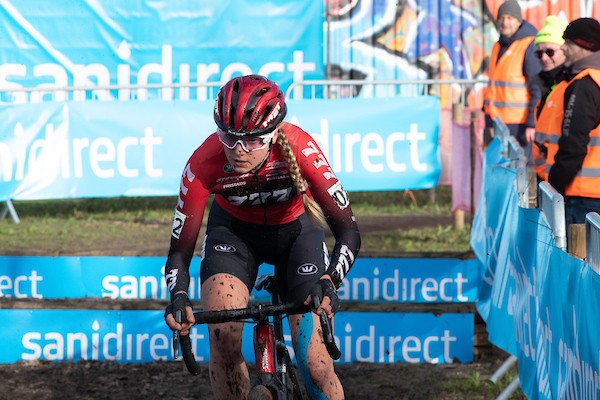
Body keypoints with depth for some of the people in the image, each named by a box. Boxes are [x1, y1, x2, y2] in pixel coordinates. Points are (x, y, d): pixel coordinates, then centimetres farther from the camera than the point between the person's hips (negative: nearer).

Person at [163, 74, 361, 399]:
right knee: (223, 339, -26)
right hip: (233, 230, 1)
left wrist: (328, 283, -49)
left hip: (295, 230, -1)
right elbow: (180, 249, -24)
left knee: (314, 365, -13)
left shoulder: (299, 149, -34)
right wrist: (178, 297, -45)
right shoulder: (204, 163, -32)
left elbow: (348, 232, -31)